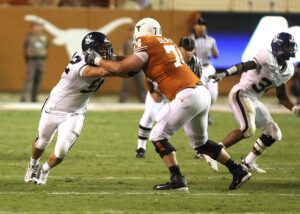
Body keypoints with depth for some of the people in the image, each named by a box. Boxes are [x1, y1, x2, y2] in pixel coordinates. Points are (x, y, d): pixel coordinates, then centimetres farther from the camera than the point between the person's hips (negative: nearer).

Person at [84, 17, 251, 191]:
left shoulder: (146, 46, -3)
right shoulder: (167, 43, 22)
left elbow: (122, 68, -5)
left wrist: (97, 60, 10)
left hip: (187, 96, -9)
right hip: (203, 92, 9)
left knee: (158, 136, 0)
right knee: (201, 142, 24)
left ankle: (177, 180, -6)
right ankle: (238, 171, 25)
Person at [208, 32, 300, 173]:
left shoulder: (288, 70, 10)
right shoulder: (267, 58, -17)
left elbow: (281, 96, 19)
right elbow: (244, 66, -29)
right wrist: (224, 74, -44)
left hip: (254, 100, 10)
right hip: (241, 94, -9)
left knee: (274, 133, 10)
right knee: (248, 129, -28)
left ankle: (248, 163, 21)